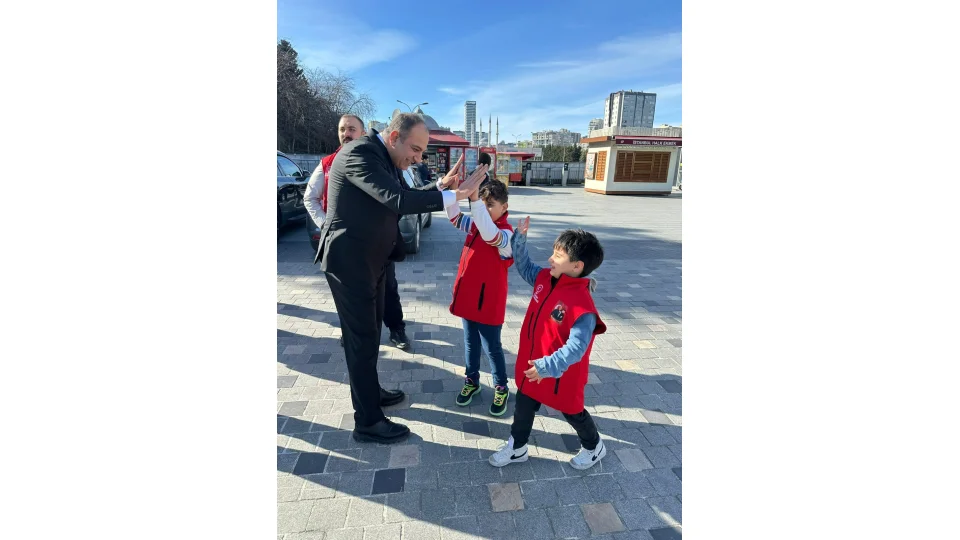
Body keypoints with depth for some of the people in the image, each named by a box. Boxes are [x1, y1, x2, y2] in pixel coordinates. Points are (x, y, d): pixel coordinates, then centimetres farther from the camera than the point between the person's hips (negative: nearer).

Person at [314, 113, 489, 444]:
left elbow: (406, 200, 13)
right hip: (350, 261, -9)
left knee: (370, 331, 21)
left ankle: (369, 390, 41)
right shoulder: (360, 153, -23)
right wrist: (455, 196, -33)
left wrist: (441, 186, -2)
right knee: (361, 338, -1)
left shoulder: (387, 159, 6)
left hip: (371, 259, 9)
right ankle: (367, 422, 14)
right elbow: (397, 201, -35)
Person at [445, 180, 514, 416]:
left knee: (492, 348, 9)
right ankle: (472, 381, 39)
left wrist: (474, 199, -49)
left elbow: (490, 235, -40)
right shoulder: (475, 224, 5)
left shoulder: (506, 233, -19)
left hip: (489, 302, -7)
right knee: (470, 343, 20)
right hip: (468, 297, 7)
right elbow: (454, 216, -3)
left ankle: (501, 388, 29)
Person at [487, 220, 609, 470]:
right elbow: (524, 266, 10)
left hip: (561, 374, -6)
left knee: (572, 412, 20)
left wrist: (549, 365, -41)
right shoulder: (544, 278, -8)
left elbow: (576, 347, -33)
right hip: (531, 365, 7)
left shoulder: (582, 304, -32)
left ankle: (594, 448, 49)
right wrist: (520, 238, -3)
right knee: (523, 407, 21)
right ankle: (516, 448, 45)